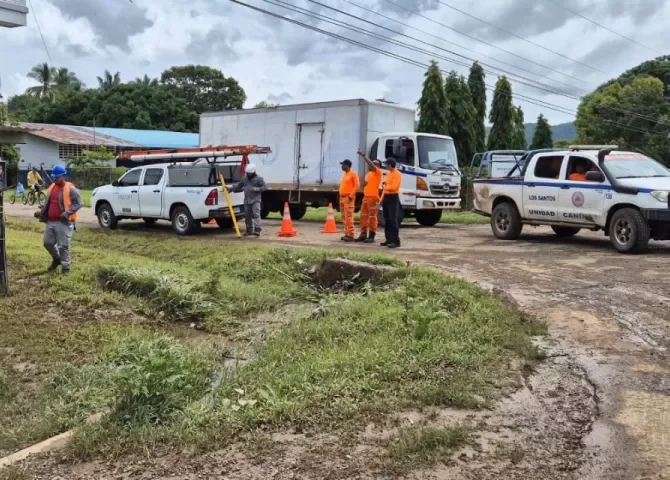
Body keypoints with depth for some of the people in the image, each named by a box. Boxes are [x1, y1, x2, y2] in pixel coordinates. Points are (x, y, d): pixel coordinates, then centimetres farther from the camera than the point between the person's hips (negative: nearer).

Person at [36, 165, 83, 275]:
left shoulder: (70, 189, -10)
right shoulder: (51, 187, 13)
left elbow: (78, 203, -13)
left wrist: (67, 213, -24)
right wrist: (41, 212, 6)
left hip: (64, 222, -7)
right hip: (50, 221, 7)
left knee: (63, 246, -4)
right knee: (48, 243, 13)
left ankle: (65, 267, 5)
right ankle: (56, 259, 37)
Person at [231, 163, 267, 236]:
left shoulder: (259, 178, -2)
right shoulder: (244, 178, 15)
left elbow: (265, 187, -6)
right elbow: (238, 186, 24)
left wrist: (258, 189, -21)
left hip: (256, 200, -6)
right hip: (247, 200, 6)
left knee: (256, 214, -16)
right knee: (247, 216, 9)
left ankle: (257, 230, -20)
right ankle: (249, 230, 20)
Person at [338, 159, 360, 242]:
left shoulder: (353, 174, -7)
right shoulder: (344, 174, 19)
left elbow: (357, 185, -14)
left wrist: (351, 195, -17)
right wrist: (340, 196, 16)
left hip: (349, 198, -9)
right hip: (342, 197, 9)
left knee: (349, 217, -13)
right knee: (344, 217, 9)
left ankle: (350, 235, -13)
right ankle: (346, 234, 14)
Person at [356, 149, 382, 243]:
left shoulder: (378, 172, -4)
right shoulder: (368, 173, 20)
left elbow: (371, 164, -20)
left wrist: (364, 155, -19)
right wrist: (364, 183, 9)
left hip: (373, 197, -8)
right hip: (366, 197, 8)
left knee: (372, 217, -5)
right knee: (363, 216, 9)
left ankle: (371, 236, -3)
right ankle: (363, 235, 15)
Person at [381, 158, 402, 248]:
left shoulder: (397, 174, -11)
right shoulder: (388, 173, 17)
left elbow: (393, 187, -21)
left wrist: (385, 186, -5)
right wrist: (382, 198, 15)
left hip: (393, 198, -9)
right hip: (386, 197, 9)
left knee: (393, 220, -11)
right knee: (387, 220, 10)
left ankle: (396, 241, -11)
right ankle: (389, 239, 16)